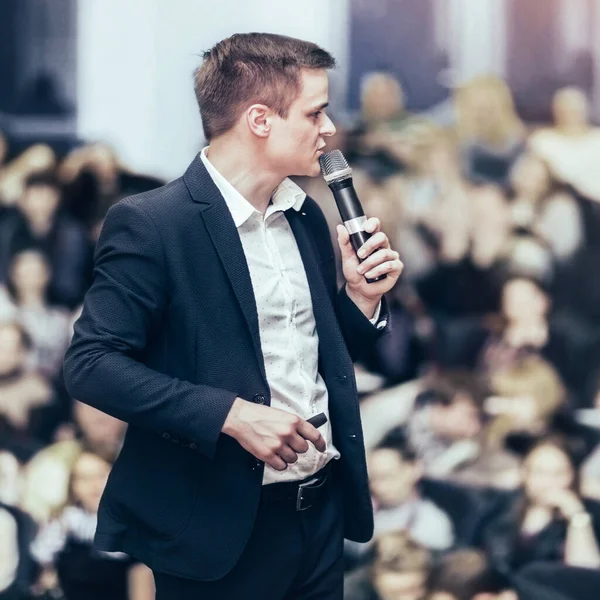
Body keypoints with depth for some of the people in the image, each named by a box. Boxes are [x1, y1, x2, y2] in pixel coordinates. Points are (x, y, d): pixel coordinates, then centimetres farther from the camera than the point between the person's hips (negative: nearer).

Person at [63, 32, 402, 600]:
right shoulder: (149, 224, -12)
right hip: (219, 528, -7)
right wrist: (230, 413, -23)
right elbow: (89, 363, -17)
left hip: (323, 511, 7)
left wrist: (362, 295, 0)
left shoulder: (306, 218, 10)